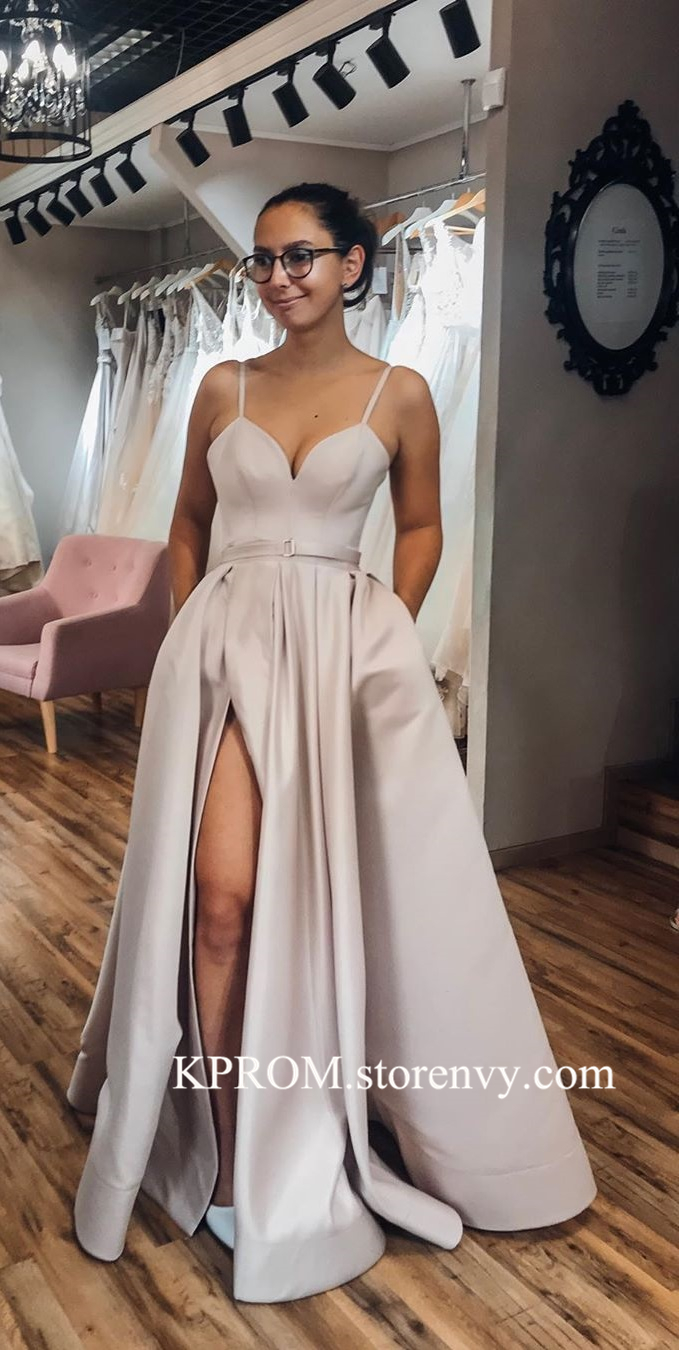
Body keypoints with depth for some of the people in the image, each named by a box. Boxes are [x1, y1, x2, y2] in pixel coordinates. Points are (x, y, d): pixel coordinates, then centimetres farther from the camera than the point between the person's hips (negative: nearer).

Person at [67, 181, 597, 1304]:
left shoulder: (399, 396, 5)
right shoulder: (223, 389, 9)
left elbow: (421, 525, 14)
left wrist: (390, 632, 2)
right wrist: (189, 634, 8)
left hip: (348, 646, -1)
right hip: (228, 645, 1)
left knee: (340, 893, 3)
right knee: (223, 896, -11)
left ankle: (318, 1140, 28)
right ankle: (234, 1156, 5)